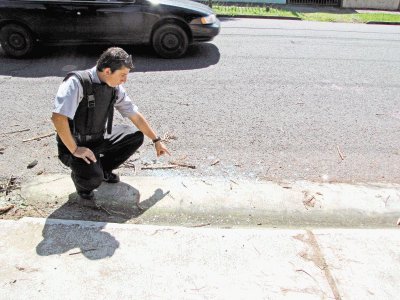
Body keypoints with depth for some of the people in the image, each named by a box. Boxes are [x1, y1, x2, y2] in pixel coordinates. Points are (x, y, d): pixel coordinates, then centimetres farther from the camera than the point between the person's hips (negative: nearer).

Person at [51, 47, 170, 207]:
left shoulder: (115, 88, -4)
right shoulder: (77, 82, -25)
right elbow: (58, 117, -34)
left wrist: (156, 140, 9)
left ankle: (103, 169, 14)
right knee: (93, 178, -32)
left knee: (136, 136, 0)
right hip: (75, 144, -7)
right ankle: (82, 176, 7)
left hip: (100, 139, 7)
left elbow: (136, 116, 5)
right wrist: (74, 150, -28)